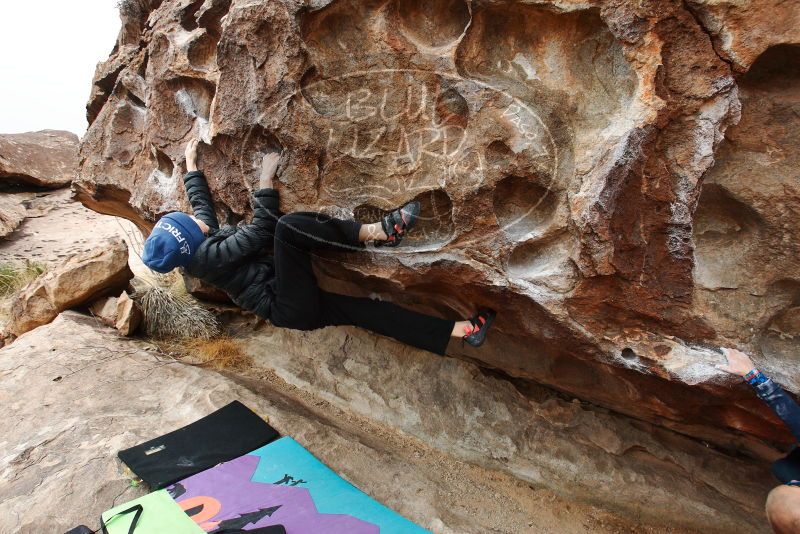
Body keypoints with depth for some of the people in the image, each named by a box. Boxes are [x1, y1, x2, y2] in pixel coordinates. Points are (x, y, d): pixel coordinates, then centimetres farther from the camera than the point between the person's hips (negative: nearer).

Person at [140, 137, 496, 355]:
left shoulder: (197, 248, 14)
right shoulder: (210, 255, -14)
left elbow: (199, 200, 27)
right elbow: (260, 230, -16)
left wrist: (191, 163, 38)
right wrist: (266, 179, -9)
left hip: (287, 305, 10)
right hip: (291, 307, -10)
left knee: (368, 309, -1)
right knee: (288, 226, -24)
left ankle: (459, 330, -2)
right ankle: (375, 232, -23)